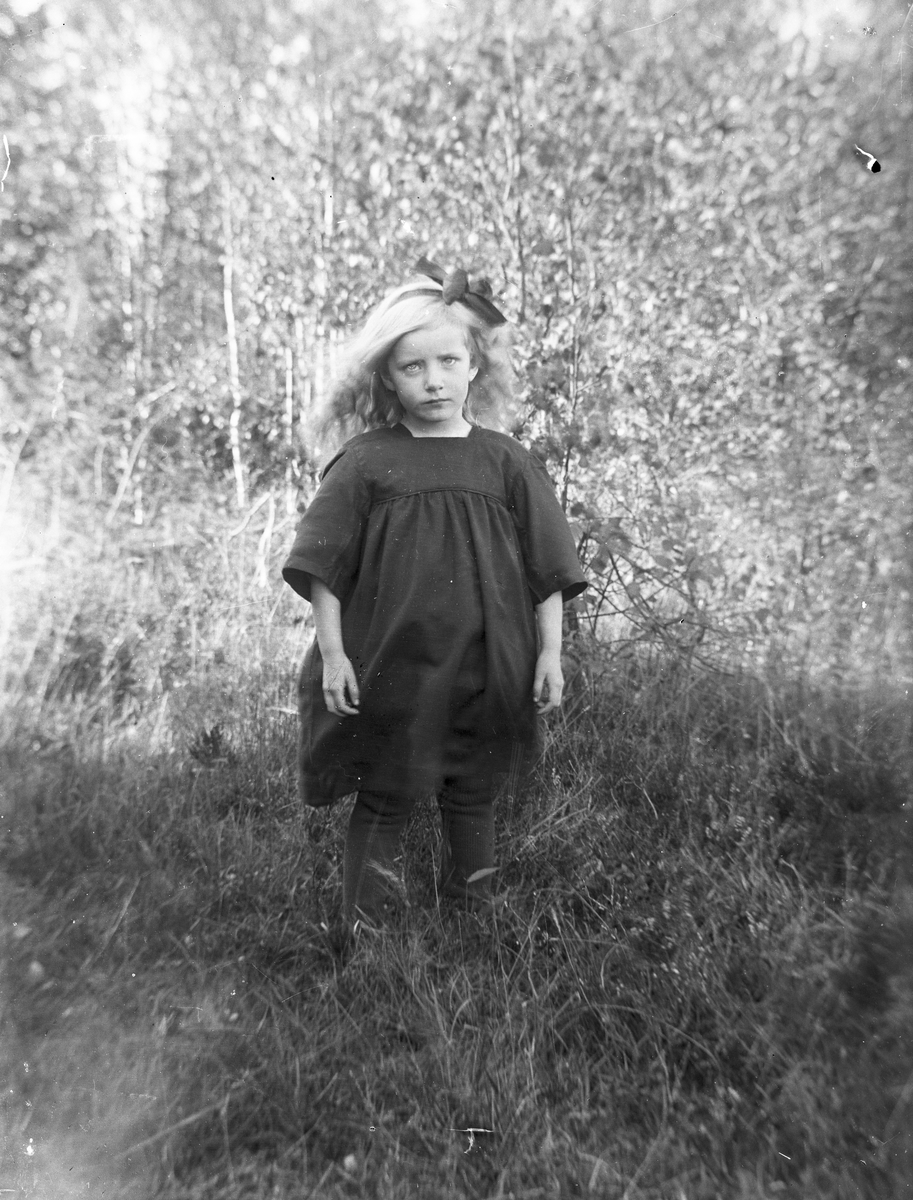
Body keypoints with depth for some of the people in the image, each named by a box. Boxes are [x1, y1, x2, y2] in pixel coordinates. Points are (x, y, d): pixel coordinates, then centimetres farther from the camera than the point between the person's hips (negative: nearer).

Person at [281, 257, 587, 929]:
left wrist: (550, 653, -1)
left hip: (485, 673, 2)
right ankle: (363, 930, 29)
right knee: (382, 804, 11)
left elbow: (549, 571, 2)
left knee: (474, 798, 17)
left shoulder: (506, 462, 0)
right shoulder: (366, 461, -4)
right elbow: (323, 568, -3)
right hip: (388, 673, -1)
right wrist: (332, 652, -7)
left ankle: (476, 916, 39)